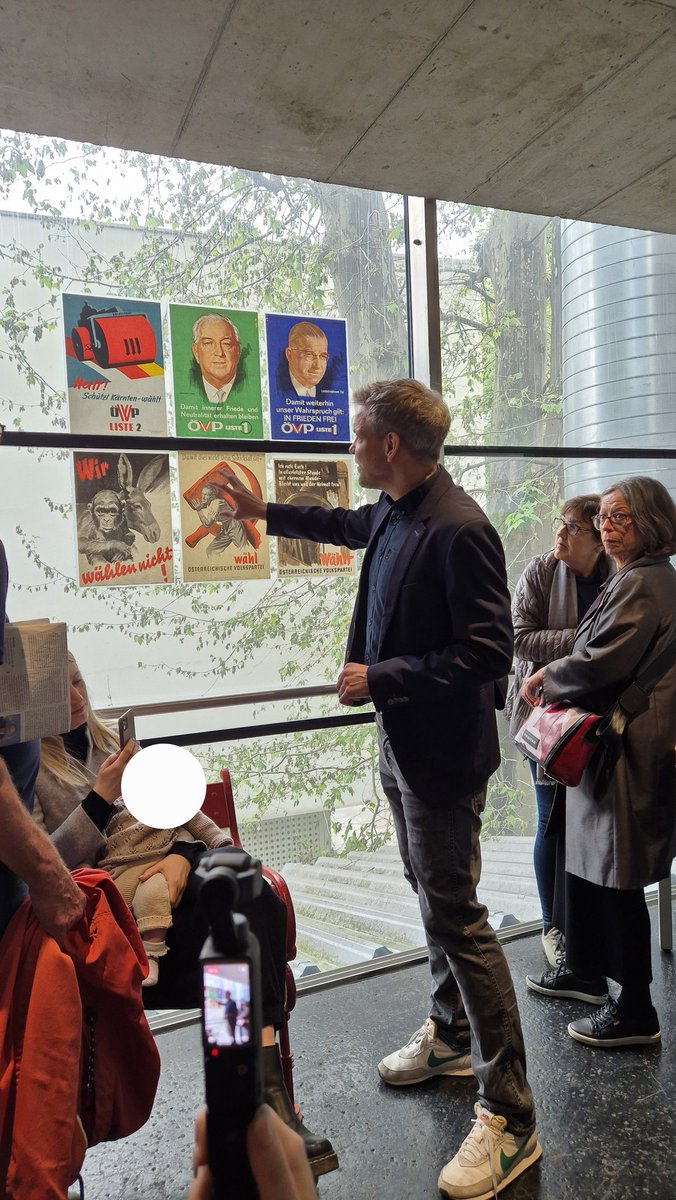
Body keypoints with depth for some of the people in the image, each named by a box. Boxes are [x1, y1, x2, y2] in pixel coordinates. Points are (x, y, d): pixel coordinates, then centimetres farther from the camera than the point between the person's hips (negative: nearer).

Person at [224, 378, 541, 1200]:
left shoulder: (457, 530, -24)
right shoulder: (392, 513, 5)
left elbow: (487, 651, -25)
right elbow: (348, 526, 28)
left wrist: (381, 679, -22)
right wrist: (265, 513, 37)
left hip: (442, 750, -10)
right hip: (401, 739, 10)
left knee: (455, 915, -2)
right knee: (431, 893, 22)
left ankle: (510, 1116, 14)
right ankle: (451, 1037, 44)